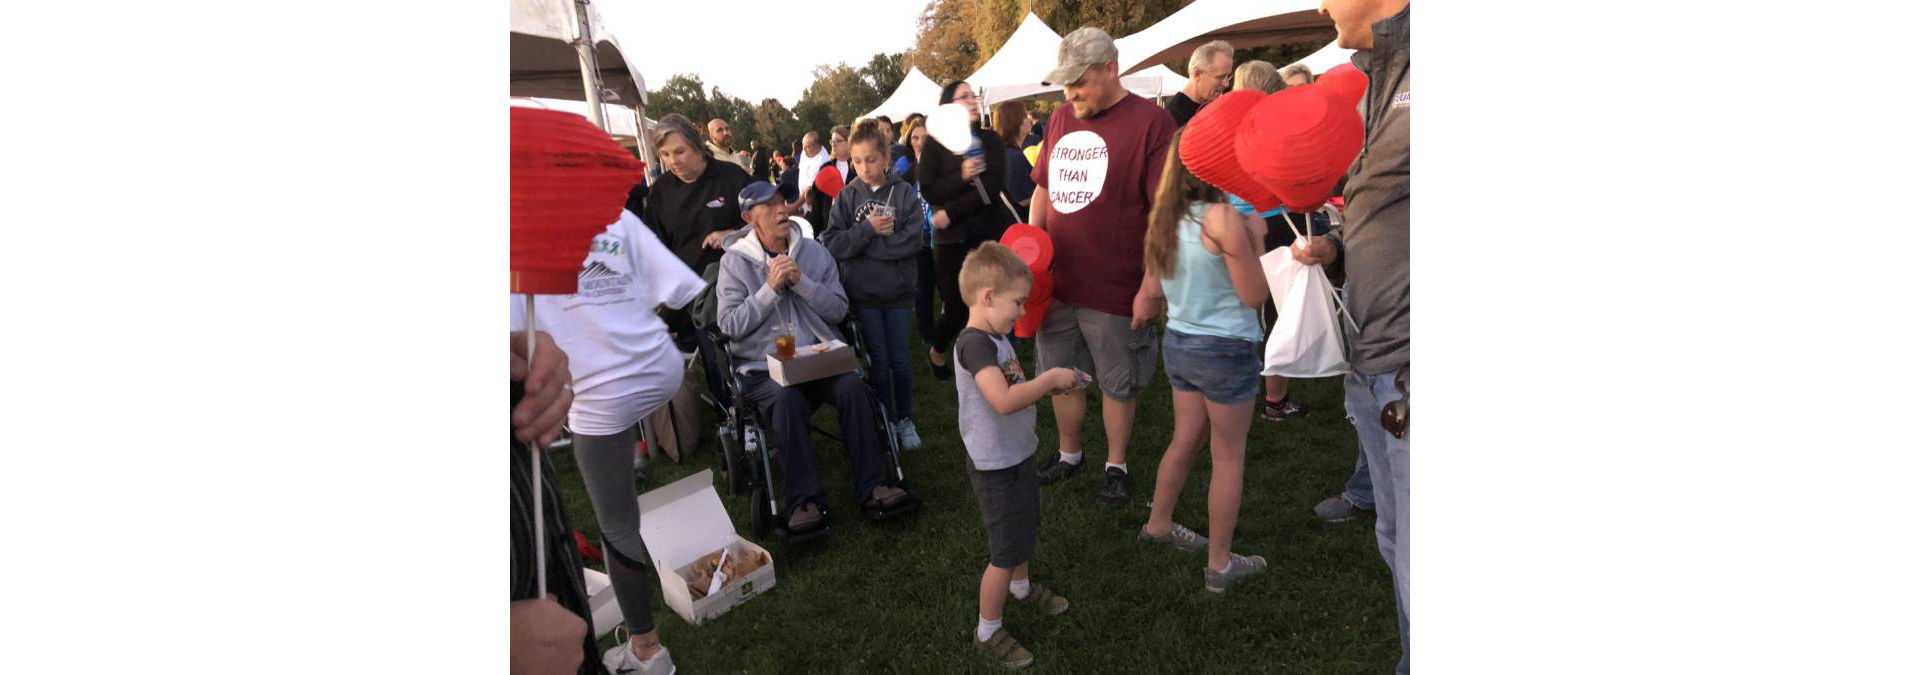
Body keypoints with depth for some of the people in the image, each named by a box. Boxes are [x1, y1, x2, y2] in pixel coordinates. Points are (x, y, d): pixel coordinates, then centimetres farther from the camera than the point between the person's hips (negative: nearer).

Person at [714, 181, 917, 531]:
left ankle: (871, 487, -19)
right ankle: (804, 499, -24)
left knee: (853, 386, -27)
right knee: (787, 400, -34)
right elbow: (730, 325, -4)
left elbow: (838, 309, 5)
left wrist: (800, 282, -9)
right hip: (764, 368, -2)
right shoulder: (735, 262, 4)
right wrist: (771, 288, -12)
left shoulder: (814, 252, 12)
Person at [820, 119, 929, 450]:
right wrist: (868, 230, -21)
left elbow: (914, 239, -16)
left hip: (898, 291, 0)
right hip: (862, 293, 1)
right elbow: (832, 243, -8)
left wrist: (860, 241, -14)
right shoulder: (847, 196, -2)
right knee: (877, 360, 9)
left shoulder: (904, 193, -6)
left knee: (900, 359, 10)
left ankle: (905, 420, 29)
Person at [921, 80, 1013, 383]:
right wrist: (962, 177, -23)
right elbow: (929, 190, -6)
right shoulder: (935, 143, 2)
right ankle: (936, 351, 30)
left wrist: (952, 212, -13)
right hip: (951, 238, -2)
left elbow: (994, 186, -6)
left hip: (991, 233, 2)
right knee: (957, 307, -1)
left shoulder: (990, 141, 7)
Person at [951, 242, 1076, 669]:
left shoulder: (996, 338, 4)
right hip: (996, 467, -10)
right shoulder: (974, 344, -28)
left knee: (1026, 530, 29)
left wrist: (1048, 386, -3)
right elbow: (1003, 401, -41)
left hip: (1017, 456, 10)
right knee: (1005, 553, 4)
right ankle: (987, 633, 22)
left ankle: (1022, 588, 54)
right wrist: (1050, 379, -28)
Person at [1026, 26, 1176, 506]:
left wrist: (1149, 287, -15)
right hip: (1056, 283, 6)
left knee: (1117, 383, 10)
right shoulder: (1060, 119, 8)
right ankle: (1069, 454, 37)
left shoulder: (1150, 122, -12)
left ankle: (1117, 467, 28)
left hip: (1114, 288, -6)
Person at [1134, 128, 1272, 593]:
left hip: (1179, 343, 7)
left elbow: (1152, 290, 9)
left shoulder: (1165, 218, 2)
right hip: (1226, 350, -7)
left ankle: (1158, 525, 38)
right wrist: (1256, 238, -4)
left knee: (1186, 440, 23)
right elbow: (1254, 295, -15)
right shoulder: (1223, 218, -20)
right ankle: (1220, 564, 18)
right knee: (1229, 457, 7)